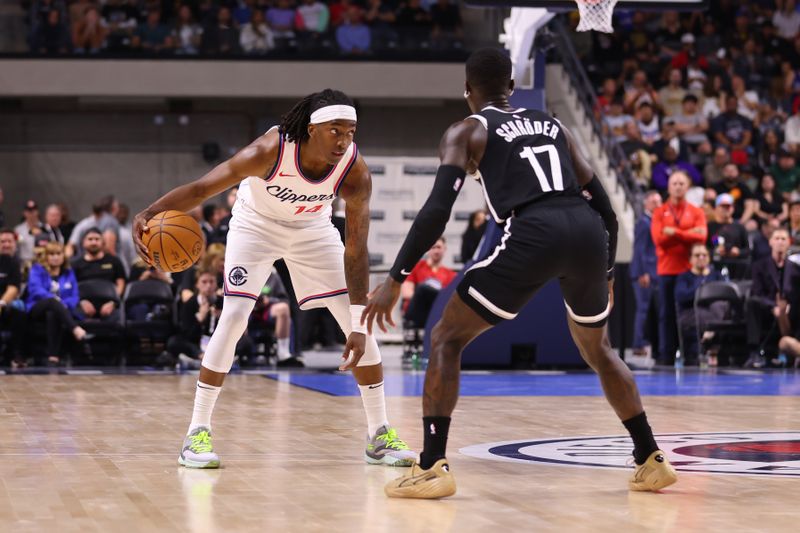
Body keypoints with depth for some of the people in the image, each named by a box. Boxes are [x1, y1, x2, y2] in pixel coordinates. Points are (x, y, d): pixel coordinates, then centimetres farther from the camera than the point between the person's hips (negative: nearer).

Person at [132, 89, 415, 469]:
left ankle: (380, 436, 7)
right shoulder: (270, 150, -37)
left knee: (359, 321, -5)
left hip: (312, 228, 3)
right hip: (256, 224, -2)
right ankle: (197, 433, -7)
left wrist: (360, 328, -26)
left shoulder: (356, 173, -30)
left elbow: (355, 252, -24)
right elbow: (201, 188, -32)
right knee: (233, 317, -16)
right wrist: (148, 215, -49)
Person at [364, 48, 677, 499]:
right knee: (597, 348, 30)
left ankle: (433, 468, -3)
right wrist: (605, 274, 38)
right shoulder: (553, 125, 30)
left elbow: (437, 210, 1)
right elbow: (605, 206, 27)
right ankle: (653, 460, 30)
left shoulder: (467, 132, 16)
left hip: (534, 233, -5)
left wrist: (395, 280, 3)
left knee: (447, 339, 9)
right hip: (588, 230, 5)